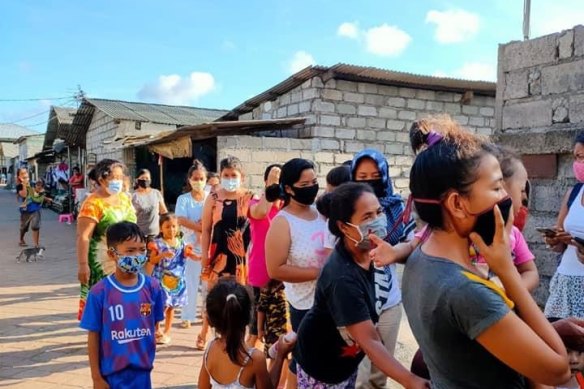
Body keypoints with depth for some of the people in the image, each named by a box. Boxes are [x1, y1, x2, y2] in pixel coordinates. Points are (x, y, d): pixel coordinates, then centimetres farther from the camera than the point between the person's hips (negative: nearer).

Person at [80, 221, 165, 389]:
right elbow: (93, 336, -5)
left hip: (142, 370, 2)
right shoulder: (100, 292, -12)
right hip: (113, 371, -2)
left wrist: (148, 357, 9)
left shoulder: (152, 287, -5)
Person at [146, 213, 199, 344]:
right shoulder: (157, 244, -6)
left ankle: (167, 332, 23)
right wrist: (163, 254, -25)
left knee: (171, 306, 11)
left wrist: (202, 257, -21)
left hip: (176, 281, 4)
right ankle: (156, 330, 14)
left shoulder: (182, 244, 5)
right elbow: (151, 261, -11)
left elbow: (191, 255, -2)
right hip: (161, 280, -4)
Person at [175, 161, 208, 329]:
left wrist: (203, 230, -19)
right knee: (190, 281, 4)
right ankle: (187, 316, 13)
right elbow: (181, 221, -12)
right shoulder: (183, 199, 2)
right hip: (191, 245, -1)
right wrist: (202, 228, -18)